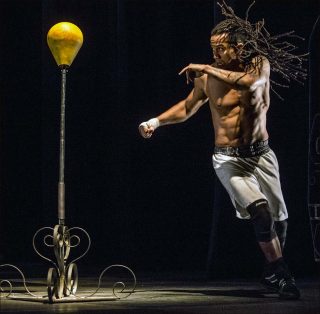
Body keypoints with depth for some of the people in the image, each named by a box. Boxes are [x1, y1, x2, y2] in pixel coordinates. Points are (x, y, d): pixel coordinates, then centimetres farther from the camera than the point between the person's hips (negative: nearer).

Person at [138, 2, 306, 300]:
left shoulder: (259, 63, -5)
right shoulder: (208, 76, -4)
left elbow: (251, 82, -29)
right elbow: (187, 107, 15)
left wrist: (206, 70, -27)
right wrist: (156, 121, 6)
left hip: (261, 154, 2)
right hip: (228, 158, -2)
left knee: (279, 218, 9)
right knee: (260, 210, -25)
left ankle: (272, 273, 33)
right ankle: (280, 272, -15)